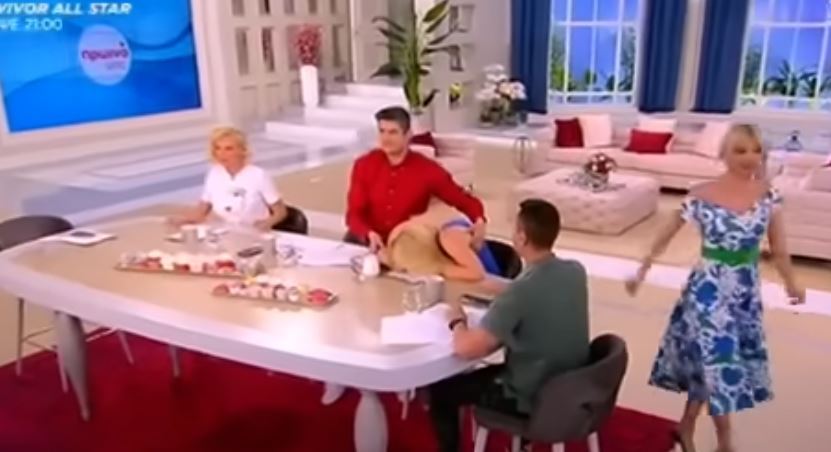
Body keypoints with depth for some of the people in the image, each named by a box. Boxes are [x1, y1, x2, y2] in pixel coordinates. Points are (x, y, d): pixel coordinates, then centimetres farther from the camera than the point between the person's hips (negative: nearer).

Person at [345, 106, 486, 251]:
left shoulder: (427, 170, -9)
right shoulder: (364, 165, -4)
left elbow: (464, 199, -6)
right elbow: (354, 214, -6)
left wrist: (479, 220, -28)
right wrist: (369, 234, -28)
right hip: (366, 243, 1)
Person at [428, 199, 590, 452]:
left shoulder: (521, 291, -30)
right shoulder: (576, 272, -8)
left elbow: (465, 349, -31)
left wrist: (457, 321, -10)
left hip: (534, 399, -7)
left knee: (441, 389, 12)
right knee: (487, 373, 35)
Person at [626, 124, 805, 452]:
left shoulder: (768, 195, -4)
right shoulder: (701, 196, -14)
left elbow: (777, 246, 7)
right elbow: (666, 236, -4)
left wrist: (790, 282, 7)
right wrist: (641, 271, 0)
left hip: (747, 291, 4)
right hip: (709, 289, -4)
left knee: (708, 362, 14)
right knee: (717, 360, 2)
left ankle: (687, 425, 34)